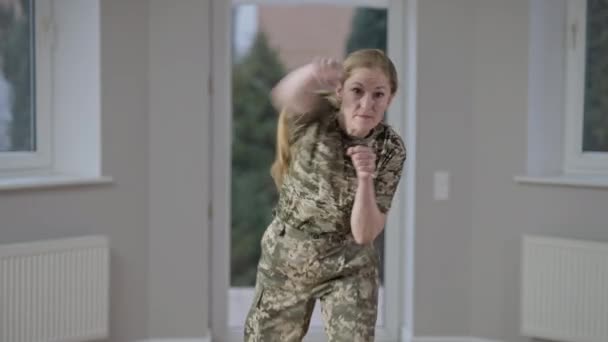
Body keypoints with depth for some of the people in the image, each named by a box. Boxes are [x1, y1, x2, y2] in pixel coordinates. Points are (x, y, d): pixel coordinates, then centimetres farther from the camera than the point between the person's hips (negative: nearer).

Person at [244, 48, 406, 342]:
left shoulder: (391, 150, -15)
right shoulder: (315, 118, -17)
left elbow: (364, 234, -17)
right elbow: (285, 96, -44)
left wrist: (365, 178, -34)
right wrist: (311, 73, -67)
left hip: (348, 267, 0)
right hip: (285, 258, 1)